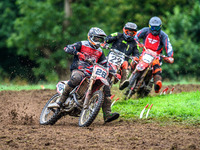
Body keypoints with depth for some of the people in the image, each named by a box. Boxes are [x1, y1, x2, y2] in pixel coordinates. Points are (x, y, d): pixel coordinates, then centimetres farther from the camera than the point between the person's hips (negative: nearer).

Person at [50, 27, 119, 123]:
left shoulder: (100, 52, 20)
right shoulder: (82, 45, 3)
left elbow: (105, 65, 25)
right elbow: (67, 48, -9)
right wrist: (77, 53, -27)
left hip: (92, 74, 6)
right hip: (78, 70, -6)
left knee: (105, 87, -10)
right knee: (76, 78, -41)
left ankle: (107, 114, -12)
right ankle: (61, 101, -35)